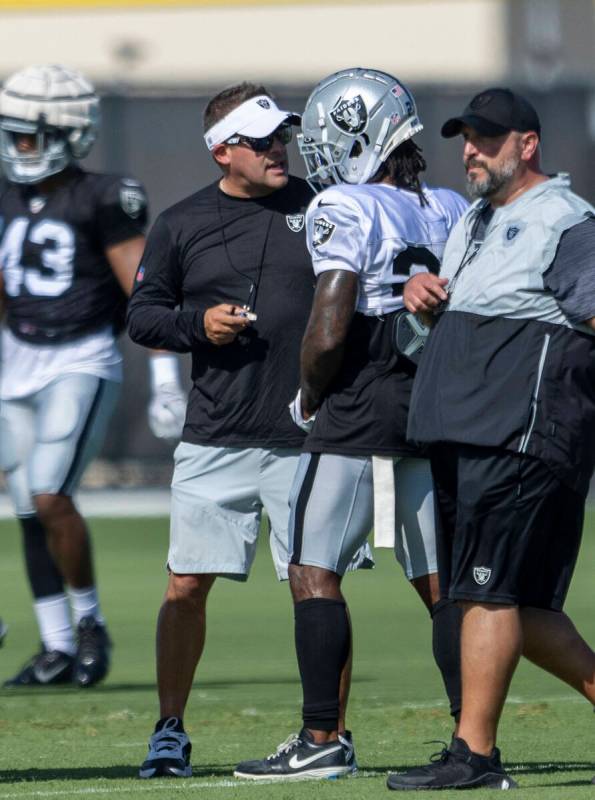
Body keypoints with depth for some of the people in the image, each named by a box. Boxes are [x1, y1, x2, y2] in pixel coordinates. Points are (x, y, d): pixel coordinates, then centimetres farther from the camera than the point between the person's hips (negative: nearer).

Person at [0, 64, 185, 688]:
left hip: (81, 365, -6)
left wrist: (165, 378, -15)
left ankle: (90, 621, 2)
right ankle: (58, 648, 13)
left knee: (50, 498, -17)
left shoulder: (101, 202, -10)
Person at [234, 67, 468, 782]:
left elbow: (329, 330, -17)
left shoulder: (347, 211, -12)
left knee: (314, 573, 1)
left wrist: (309, 396, -1)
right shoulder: (450, 212, 10)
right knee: (440, 581, 8)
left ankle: (321, 741, -2)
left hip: (360, 414, -7)